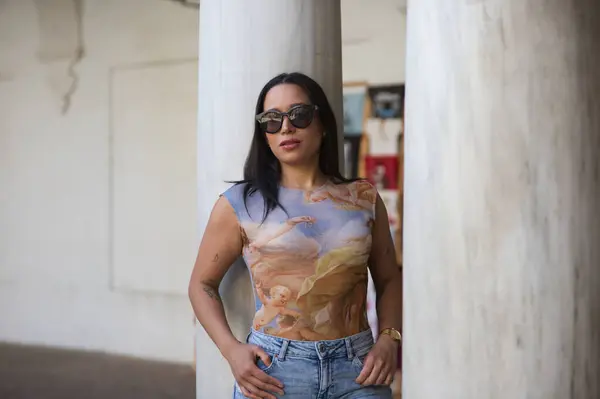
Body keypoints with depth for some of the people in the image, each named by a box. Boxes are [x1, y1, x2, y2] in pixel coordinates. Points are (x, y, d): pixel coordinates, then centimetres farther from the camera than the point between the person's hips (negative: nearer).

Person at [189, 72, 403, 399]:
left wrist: (389, 338, -4)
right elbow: (202, 283, 5)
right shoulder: (240, 204, -2)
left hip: (357, 370, 2)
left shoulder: (364, 198, 4)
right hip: (274, 371, -1)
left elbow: (389, 279, 13)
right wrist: (231, 349, -9)